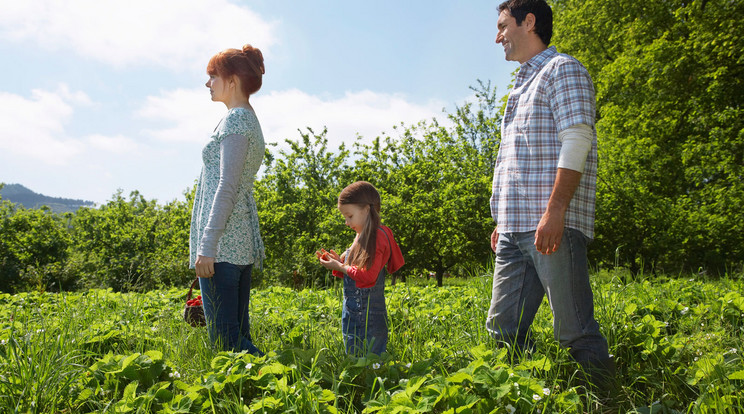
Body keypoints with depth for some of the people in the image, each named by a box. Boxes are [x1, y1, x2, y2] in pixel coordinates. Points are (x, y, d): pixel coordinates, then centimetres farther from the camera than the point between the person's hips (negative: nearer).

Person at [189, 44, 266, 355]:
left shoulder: (235, 119, -8)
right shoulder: (250, 119, 21)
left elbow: (227, 187, -18)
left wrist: (207, 245, -20)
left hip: (223, 242, -10)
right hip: (243, 240, 10)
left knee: (224, 336, -9)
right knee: (238, 332, 10)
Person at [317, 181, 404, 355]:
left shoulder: (377, 236, -14)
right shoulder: (362, 237, 14)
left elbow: (368, 275, -22)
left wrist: (340, 267, -11)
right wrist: (339, 262, 4)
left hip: (368, 319, -10)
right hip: (353, 315, 10)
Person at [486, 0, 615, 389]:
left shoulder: (563, 69, 1)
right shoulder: (522, 87, 26)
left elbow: (576, 141, -12)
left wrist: (554, 211, -22)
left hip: (553, 225, -9)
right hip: (516, 229, 9)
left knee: (575, 333, -6)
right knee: (502, 329, 7)